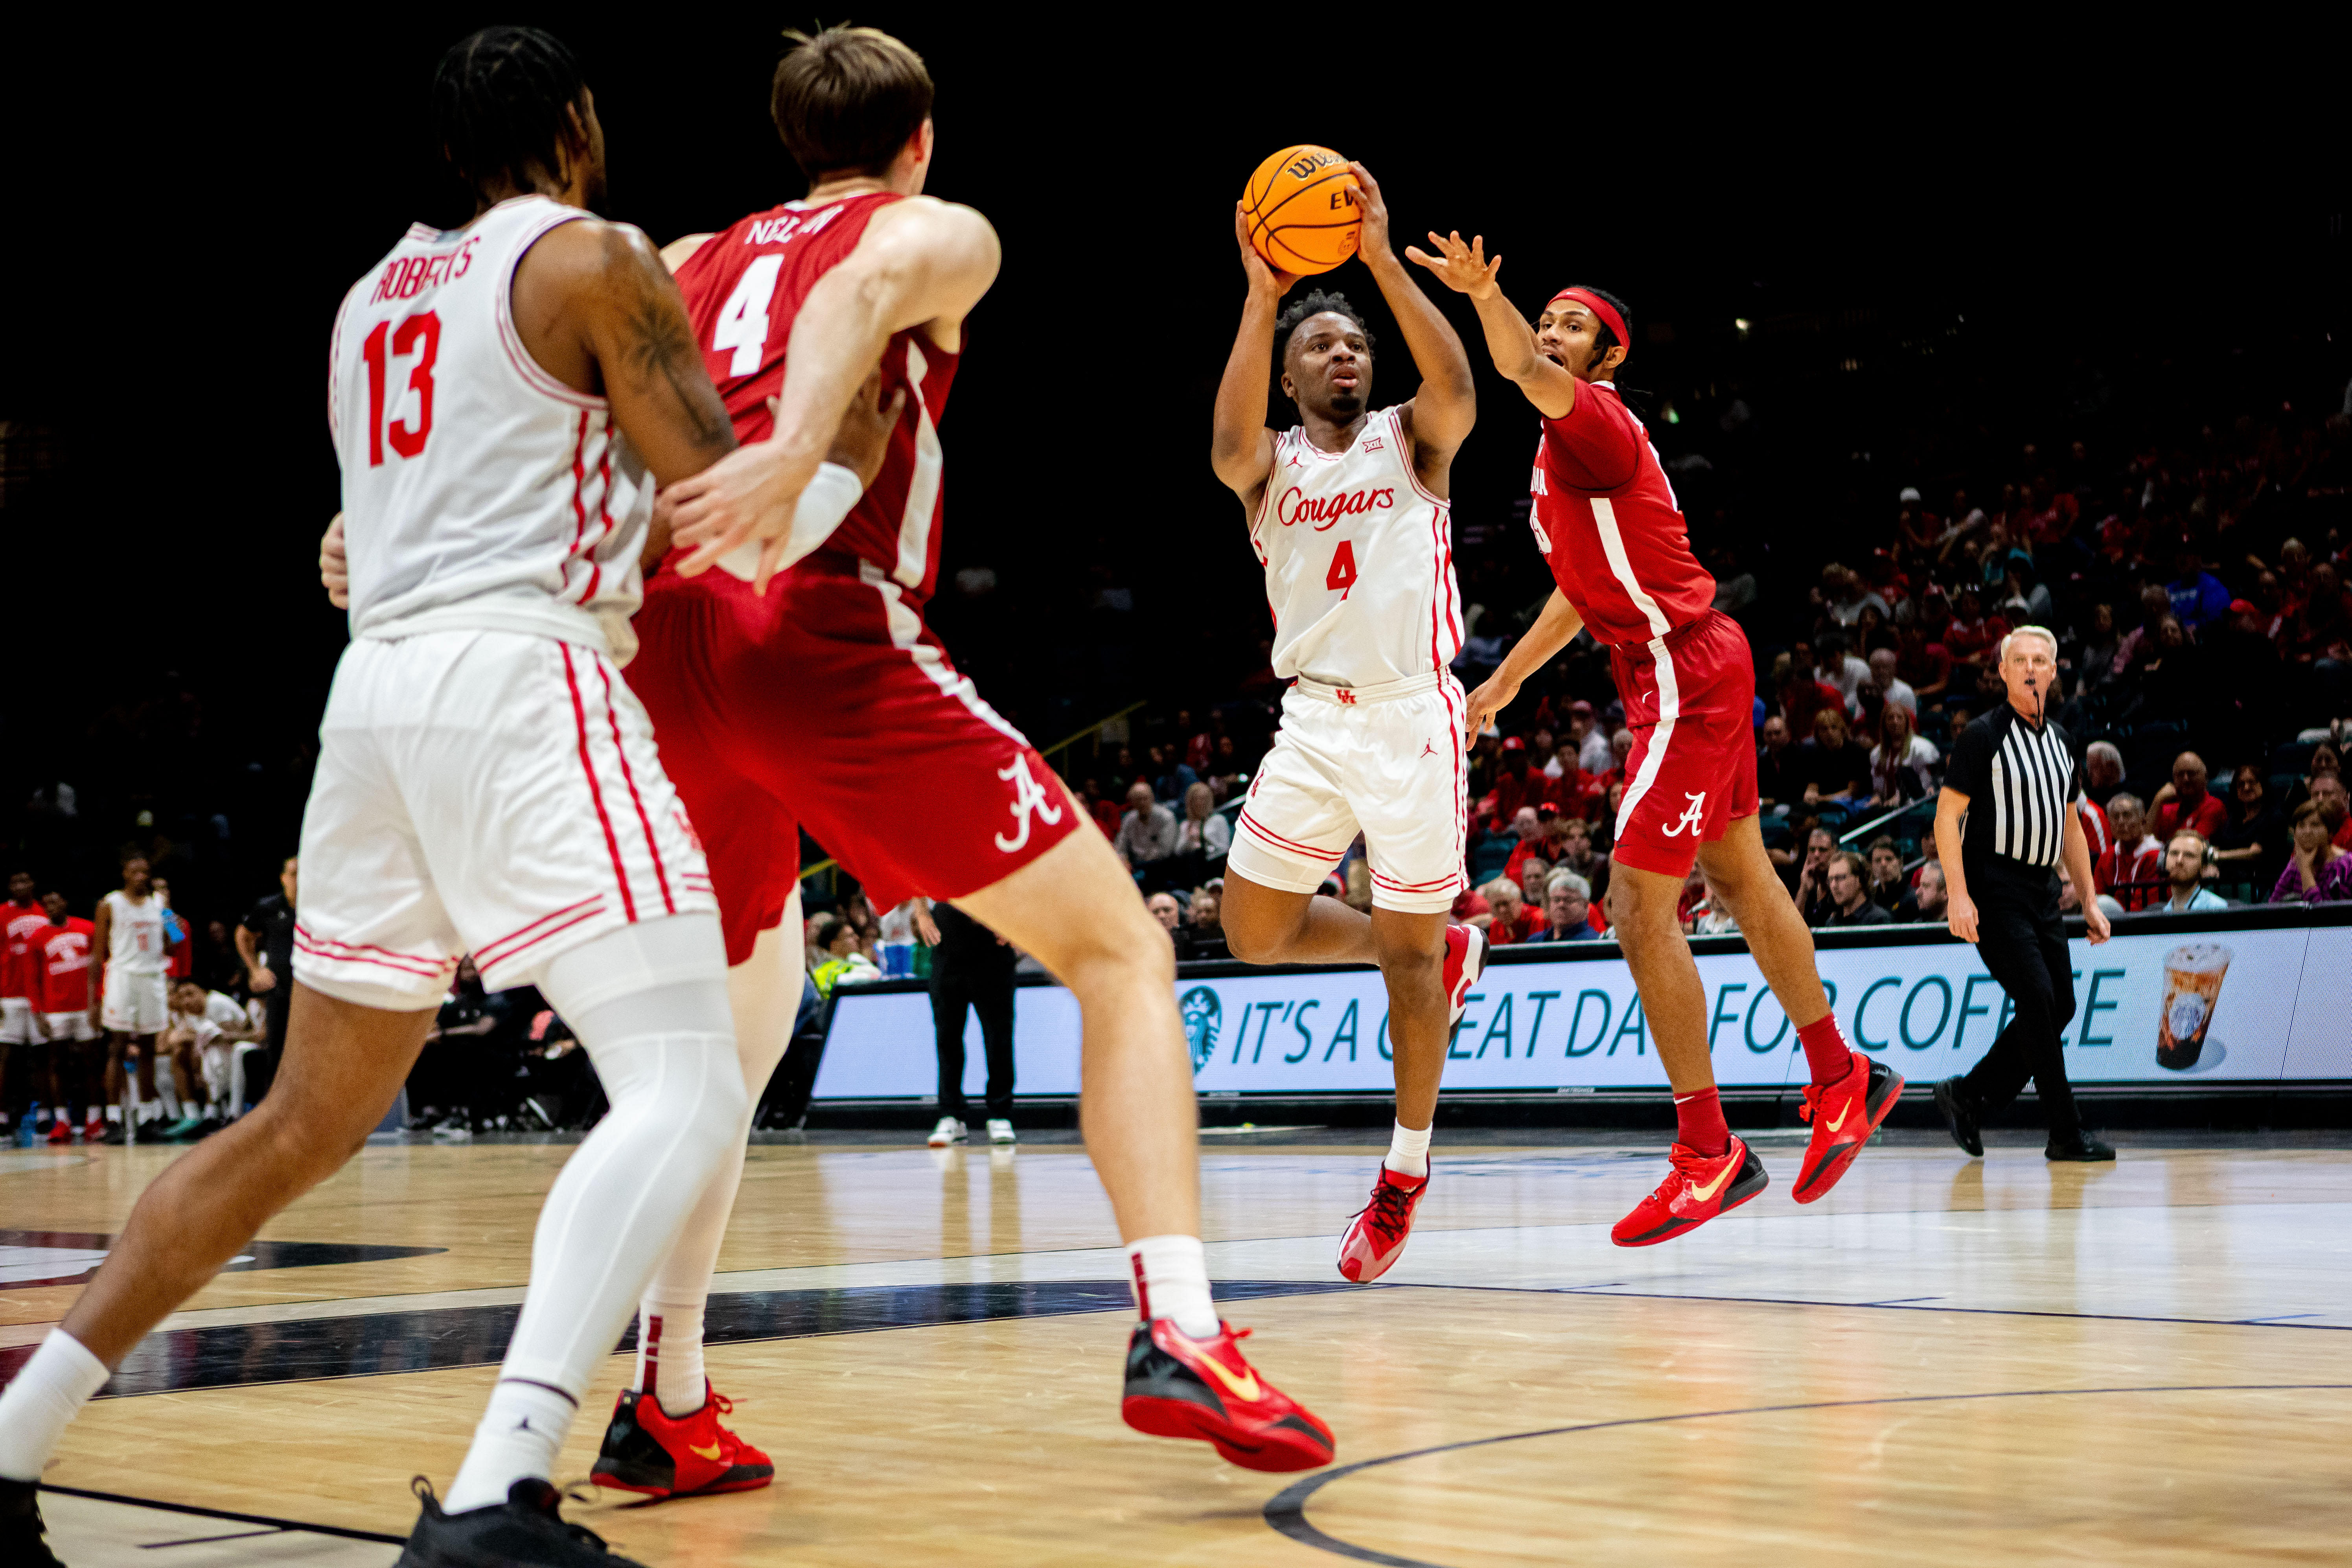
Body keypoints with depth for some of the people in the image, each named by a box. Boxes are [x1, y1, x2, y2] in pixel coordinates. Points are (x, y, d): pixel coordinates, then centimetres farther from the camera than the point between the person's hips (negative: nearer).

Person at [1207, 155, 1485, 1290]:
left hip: (1413, 715, -3)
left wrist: (1383, 261, -25)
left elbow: (1456, 392, -19)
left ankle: (1407, 1170, 13)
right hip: (1315, 719, 3)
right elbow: (1229, 446, -19)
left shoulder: (1409, 441, 5)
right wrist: (1261, 296, -25)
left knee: (1409, 948, 0)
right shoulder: (1270, 464, 7)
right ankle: (1442, 948, 24)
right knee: (1254, 931, 1)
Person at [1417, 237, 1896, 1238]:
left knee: (1639, 909, -11)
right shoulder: (1568, 440, 17)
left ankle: (1708, 1154, -6)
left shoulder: (1594, 421, -12)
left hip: (1683, 673, -11)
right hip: (1692, 672, 11)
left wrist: (1484, 295, -53)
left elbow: (1529, 372, -36)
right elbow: (1585, 586, 27)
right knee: (1741, 883, 19)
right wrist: (1507, 679, 27)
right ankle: (1841, 1080, 31)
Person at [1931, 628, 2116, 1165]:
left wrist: (2089, 899, 16)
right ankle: (2066, 1134, -8)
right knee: (2037, 1001, -14)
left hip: (2042, 891, 7)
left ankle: (1967, 1097, 17)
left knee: (2060, 1006, 4)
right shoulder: (1983, 736, -6)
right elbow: (1947, 817, -9)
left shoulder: (2061, 741, 14)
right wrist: (1958, 895, -18)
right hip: (1994, 892, -7)